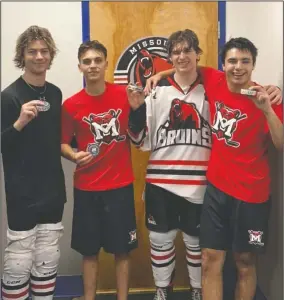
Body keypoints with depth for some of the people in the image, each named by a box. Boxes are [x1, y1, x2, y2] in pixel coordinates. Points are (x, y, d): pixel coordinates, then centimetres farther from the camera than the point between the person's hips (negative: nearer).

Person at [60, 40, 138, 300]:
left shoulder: (124, 95, -4)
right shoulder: (71, 105, -4)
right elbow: (63, 143, 5)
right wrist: (74, 155, -14)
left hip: (121, 186, 0)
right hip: (86, 188, 0)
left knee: (122, 249, 10)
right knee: (89, 250, 11)